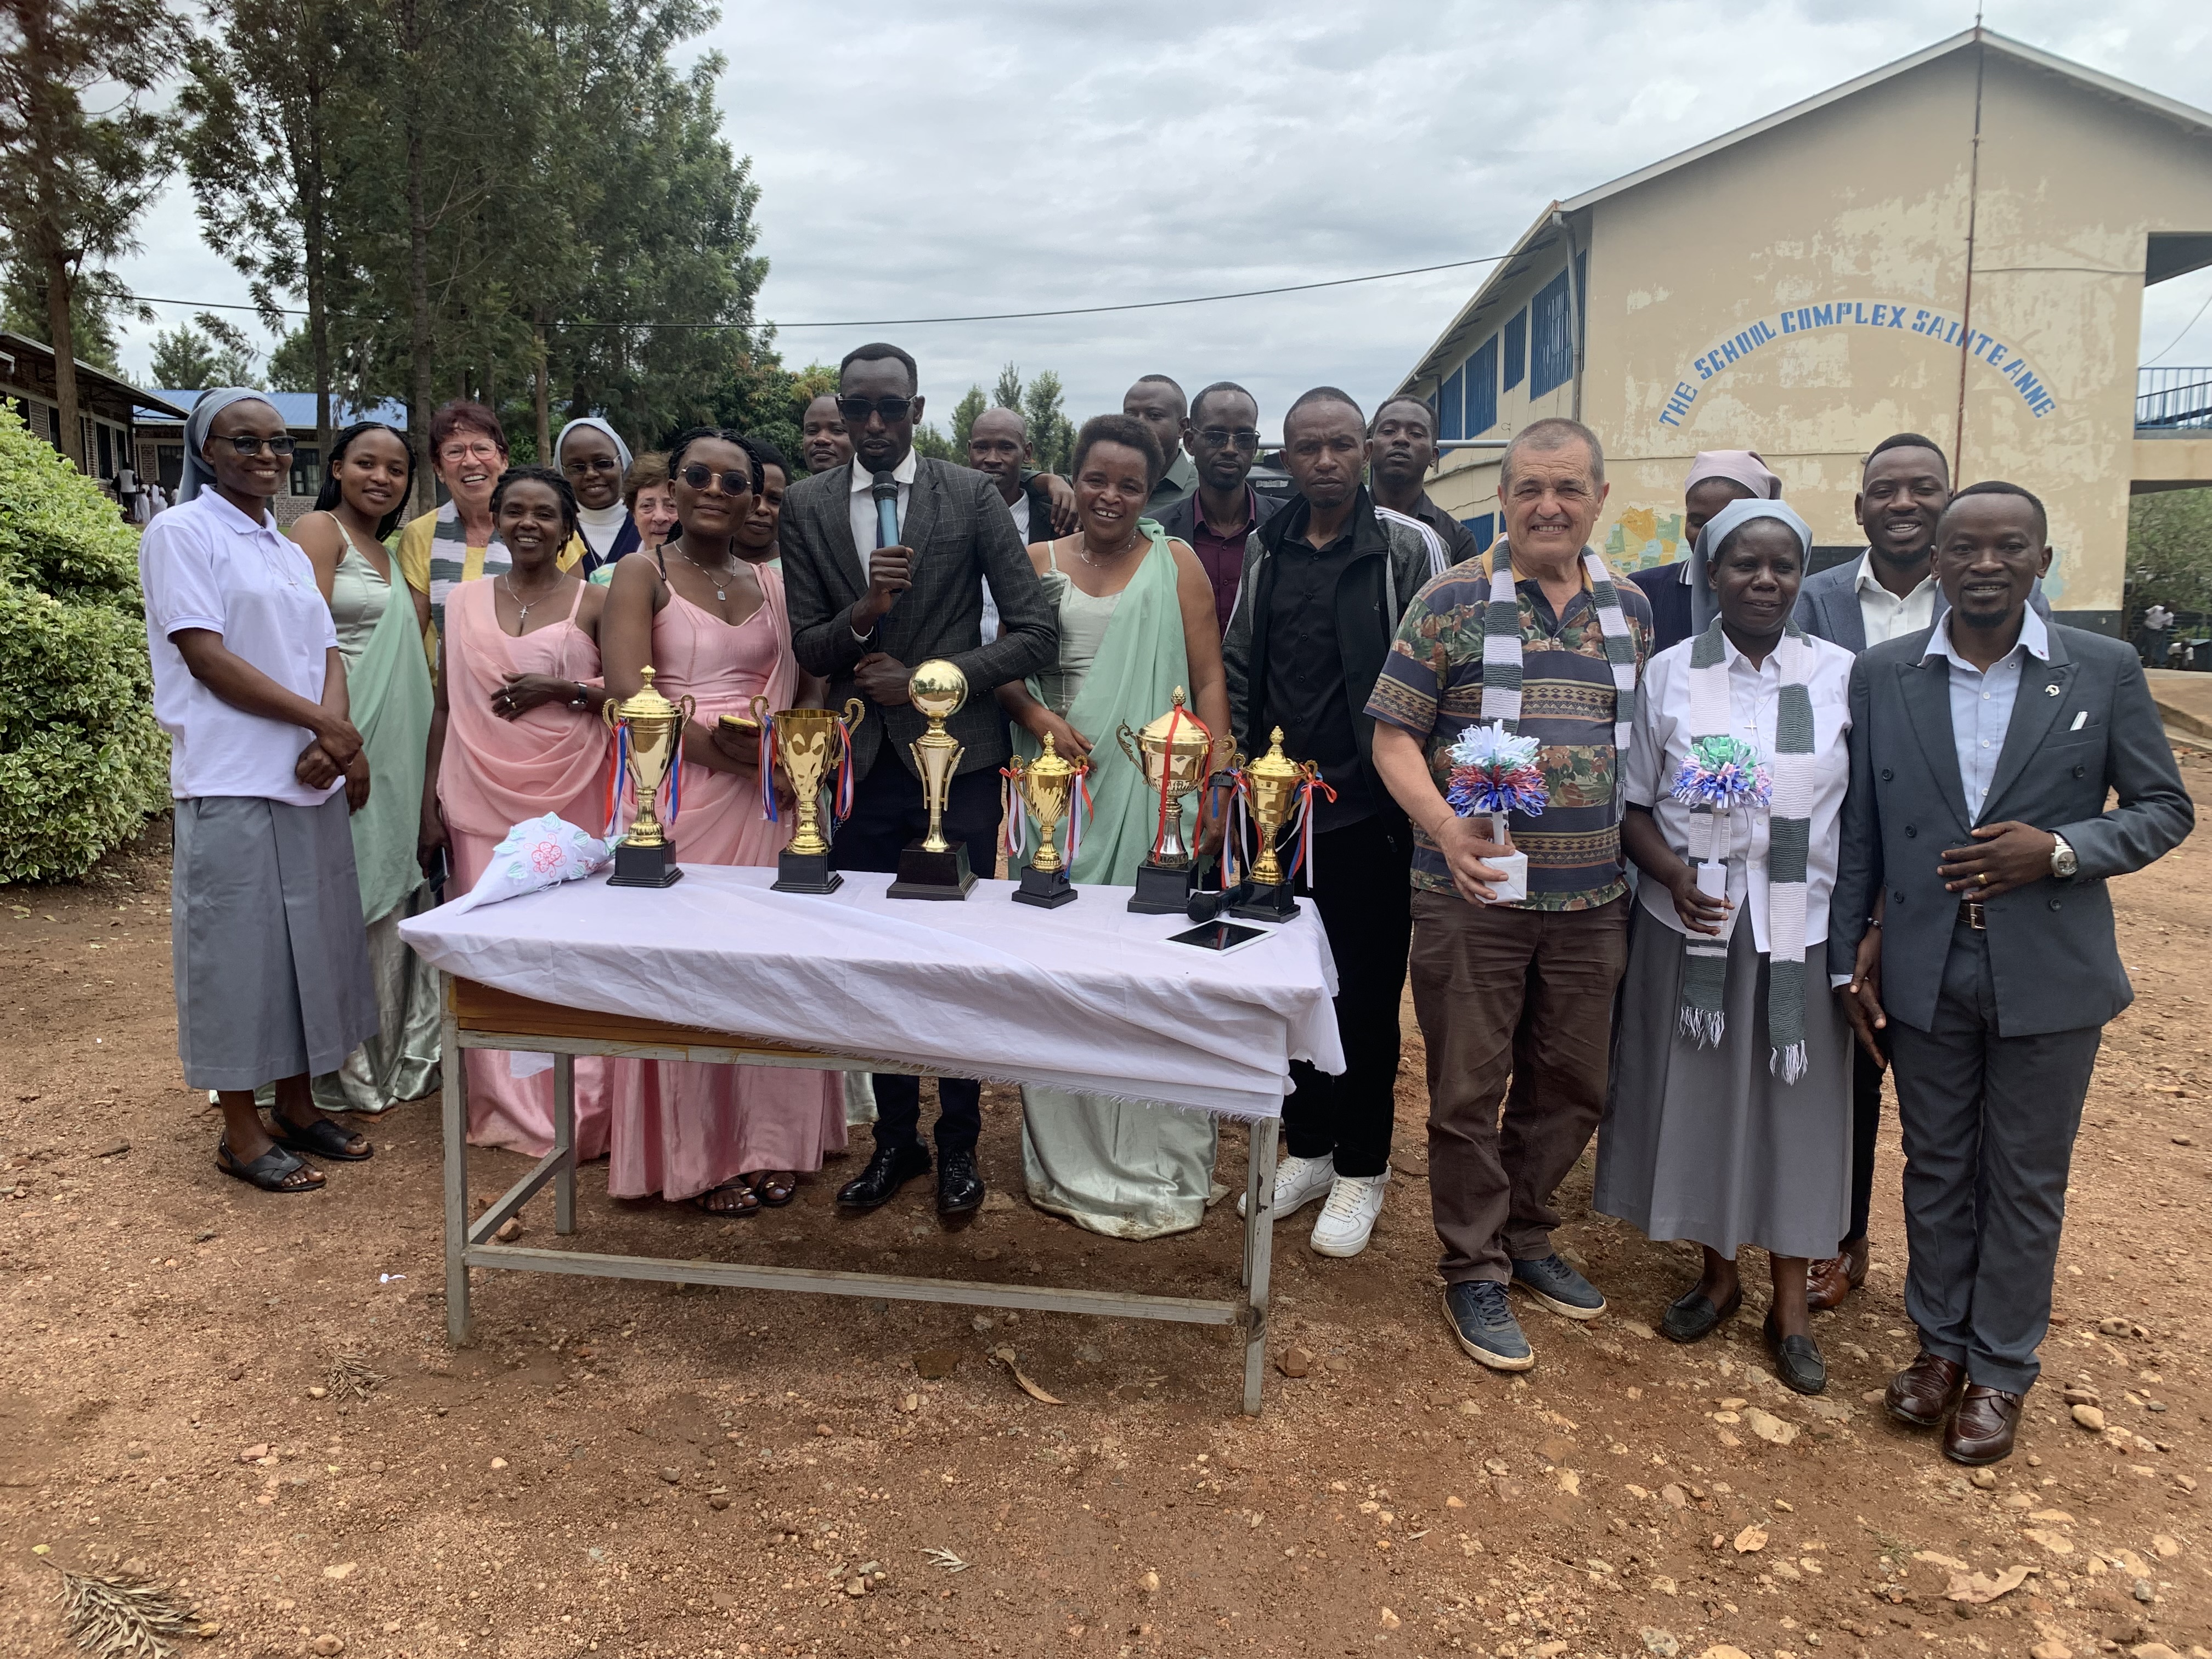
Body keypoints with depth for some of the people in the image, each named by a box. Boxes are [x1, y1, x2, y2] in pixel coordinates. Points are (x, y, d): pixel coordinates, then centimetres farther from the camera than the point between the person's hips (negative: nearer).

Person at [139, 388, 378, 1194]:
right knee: (239, 948, 0)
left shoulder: (289, 552, 17)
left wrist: (335, 741, -10)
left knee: (309, 941, 11)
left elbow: (327, 654, 9)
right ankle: (241, 1132, 12)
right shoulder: (181, 533, -4)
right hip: (231, 785, -7)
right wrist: (324, 723, -13)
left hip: (312, 782, 7)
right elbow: (205, 656, -13)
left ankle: (296, 1108, 24)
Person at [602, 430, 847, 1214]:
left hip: (766, 798, 4)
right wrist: (724, 741, -18)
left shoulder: (774, 582, 14)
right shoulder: (642, 574, 1)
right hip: (678, 791, -4)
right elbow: (628, 692, -11)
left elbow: (814, 682, 12)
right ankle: (700, 1154, 12)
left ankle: (767, 1140, 18)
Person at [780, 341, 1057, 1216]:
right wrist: (863, 611, -17)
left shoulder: (972, 496, -3)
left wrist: (928, 678, -12)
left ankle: (958, 1143, 24)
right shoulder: (807, 505, 4)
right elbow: (806, 647, 3)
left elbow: (1035, 633, -7)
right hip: (862, 762, 2)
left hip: (958, 757, -2)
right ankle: (895, 1138, 27)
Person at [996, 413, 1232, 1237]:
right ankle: (1070, 1159, 18)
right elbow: (1004, 666, 11)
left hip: (1154, 791, -2)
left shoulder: (1175, 563, 5)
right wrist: (1040, 719, -10)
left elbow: (1209, 681, 1)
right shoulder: (1035, 563, 11)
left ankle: (1156, 1167, 13)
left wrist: (1213, 787, -8)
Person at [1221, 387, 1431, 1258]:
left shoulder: (1405, 550, -5)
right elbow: (1237, 671, 11)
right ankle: (1307, 1149, 29)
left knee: (1366, 996, 5)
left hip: (1365, 814, -4)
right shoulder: (1264, 550, 8)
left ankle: (1361, 1171, 21)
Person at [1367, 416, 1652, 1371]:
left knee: (1570, 1085, 15)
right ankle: (1474, 1269, 21)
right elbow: (1394, 736, -6)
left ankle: (1525, 1235, 35)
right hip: (1473, 891, -4)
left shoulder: (1630, 609, 10)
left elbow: (1642, 745, 18)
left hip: (1591, 894, 5)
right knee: (1469, 1088, 5)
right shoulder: (1452, 601, -4)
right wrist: (1444, 826, -22)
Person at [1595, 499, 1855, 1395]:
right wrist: (1673, 874, -17)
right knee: (1696, 1096, 10)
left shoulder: (1843, 676, -1)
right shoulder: (1668, 673, -1)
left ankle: (1791, 1305, 24)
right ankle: (1718, 1275, 31)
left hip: (1803, 930, 0)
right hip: (1691, 927, 1)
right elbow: (1631, 803, 1)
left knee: (1796, 1107, 8)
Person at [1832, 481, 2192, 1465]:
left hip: (2049, 972, -1)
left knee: (2026, 1179, 11)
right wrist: (1850, 957, 1)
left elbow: (2165, 809, 2)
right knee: (1935, 1167, 14)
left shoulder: (2105, 671, -3)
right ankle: (1940, 1344, 32)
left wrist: (2060, 851, -17)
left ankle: (2001, 1369, 27)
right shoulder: (1882, 675, 0)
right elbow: (1858, 829, 3)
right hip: (1924, 969, 1)